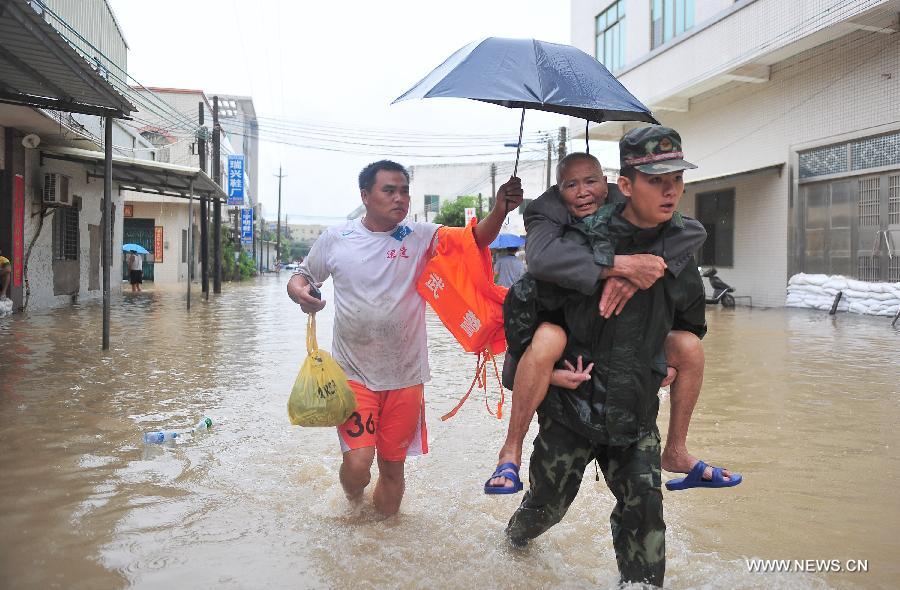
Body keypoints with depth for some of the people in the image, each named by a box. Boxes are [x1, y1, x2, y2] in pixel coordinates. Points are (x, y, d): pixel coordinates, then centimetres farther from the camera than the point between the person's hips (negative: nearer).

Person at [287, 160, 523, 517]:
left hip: (405, 377, 1)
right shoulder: (336, 239, -2)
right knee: (358, 463, -11)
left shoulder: (421, 238, -4)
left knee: (392, 467, 14)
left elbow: (476, 239, -14)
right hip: (353, 373, -1)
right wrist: (300, 293, -13)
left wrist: (499, 210, -35)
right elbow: (302, 276, 11)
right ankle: (352, 502, 27)